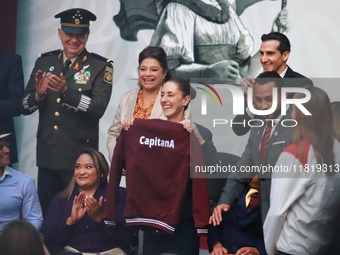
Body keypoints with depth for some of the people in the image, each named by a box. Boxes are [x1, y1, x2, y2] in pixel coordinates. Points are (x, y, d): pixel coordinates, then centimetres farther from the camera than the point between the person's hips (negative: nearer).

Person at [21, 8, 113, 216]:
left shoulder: (101, 66, -3)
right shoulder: (44, 62, 8)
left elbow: (98, 108, -16)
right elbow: (25, 108, 6)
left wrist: (66, 91, -28)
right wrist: (38, 94, -15)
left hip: (79, 157, -4)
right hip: (47, 155, 4)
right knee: (46, 214, 12)